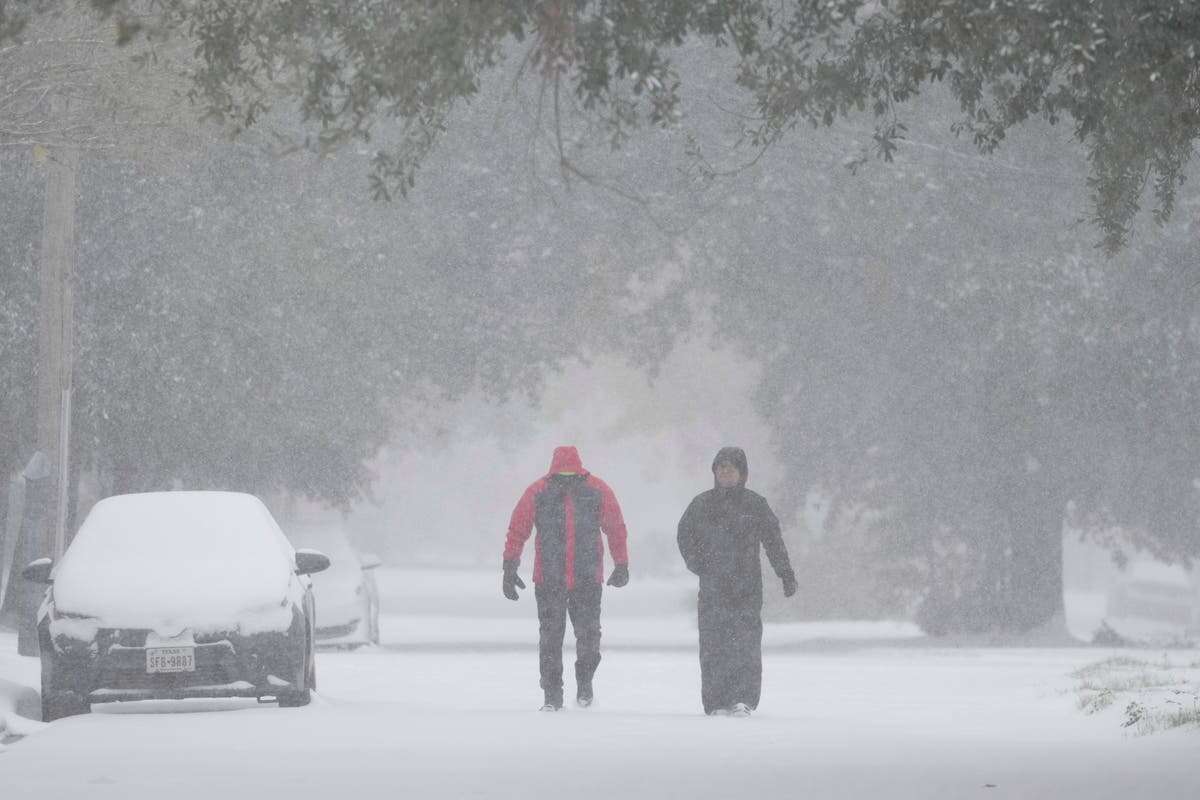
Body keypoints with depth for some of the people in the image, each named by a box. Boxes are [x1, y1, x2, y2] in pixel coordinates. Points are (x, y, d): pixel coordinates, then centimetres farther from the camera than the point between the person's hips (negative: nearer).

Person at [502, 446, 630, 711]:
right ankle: (552, 694, 8)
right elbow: (517, 530, 2)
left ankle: (585, 680, 23)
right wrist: (509, 569, 0)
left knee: (588, 634, -2)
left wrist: (622, 566, 14)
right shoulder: (538, 493, -5)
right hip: (548, 579, 0)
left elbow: (616, 529, 10)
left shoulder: (598, 492, -2)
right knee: (550, 637, 0)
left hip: (588, 579, 0)